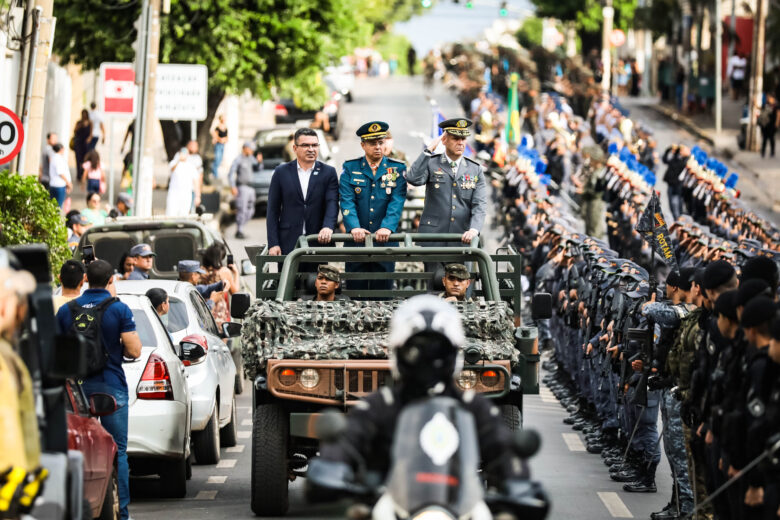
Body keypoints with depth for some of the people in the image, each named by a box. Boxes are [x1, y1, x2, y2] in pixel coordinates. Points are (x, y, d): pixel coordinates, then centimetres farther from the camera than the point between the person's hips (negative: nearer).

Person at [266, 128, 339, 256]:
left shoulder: (328, 172, 8)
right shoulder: (282, 172, 8)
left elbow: (332, 204, -4)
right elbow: (272, 210, 7)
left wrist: (328, 227, -24)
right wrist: (273, 243, -2)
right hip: (288, 244, 0)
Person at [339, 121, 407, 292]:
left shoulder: (397, 169, 7)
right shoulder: (350, 169, 7)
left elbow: (397, 202, -4)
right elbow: (347, 201, -4)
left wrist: (387, 228, -21)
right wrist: (354, 227, -22)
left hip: (385, 240, 0)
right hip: (356, 240, 0)